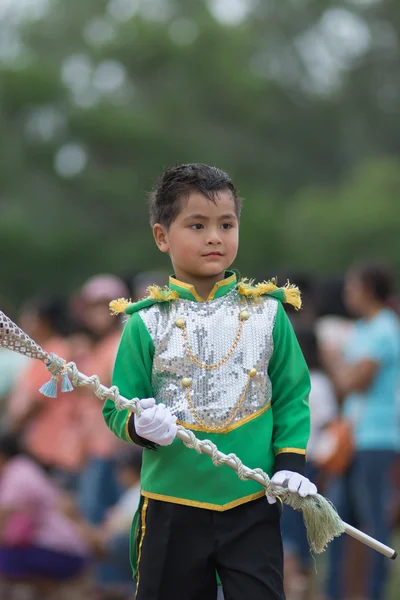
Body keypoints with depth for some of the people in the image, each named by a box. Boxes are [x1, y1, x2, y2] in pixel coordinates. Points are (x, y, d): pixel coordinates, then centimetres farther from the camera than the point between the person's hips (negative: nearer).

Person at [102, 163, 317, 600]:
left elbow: (292, 395, 7)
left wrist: (290, 462, -3)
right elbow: (118, 406, 1)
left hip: (253, 504, 1)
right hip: (172, 506, 0)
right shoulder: (146, 323, -2)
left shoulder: (267, 311, 3)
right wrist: (139, 425, -20)